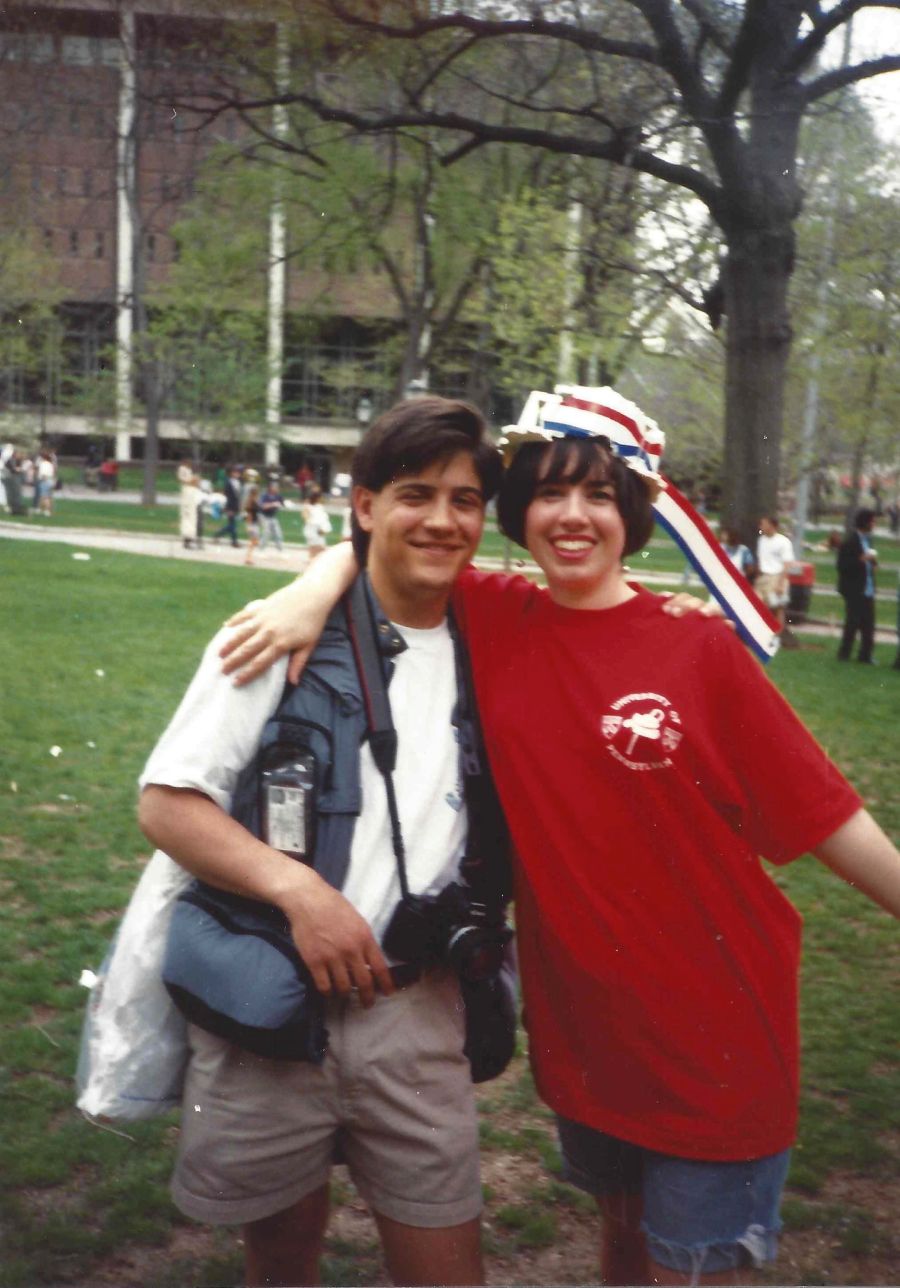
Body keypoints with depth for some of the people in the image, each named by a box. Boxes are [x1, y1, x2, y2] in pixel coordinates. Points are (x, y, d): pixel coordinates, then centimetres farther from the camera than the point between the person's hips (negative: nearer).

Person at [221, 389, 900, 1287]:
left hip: (714, 1024, -3)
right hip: (582, 1015, 3)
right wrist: (312, 594, -14)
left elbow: (822, 816, -9)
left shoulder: (698, 650, -12)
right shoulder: (494, 621, -5)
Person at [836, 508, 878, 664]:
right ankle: (844, 653, 11)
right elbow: (842, 566, -17)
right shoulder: (850, 542, -12)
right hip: (854, 590, -7)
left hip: (868, 589, 7)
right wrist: (861, 559, -24)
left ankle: (865, 655, 12)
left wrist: (873, 561, 0)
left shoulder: (867, 540, 12)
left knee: (868, 623, 5)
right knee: (852, 622, -1)